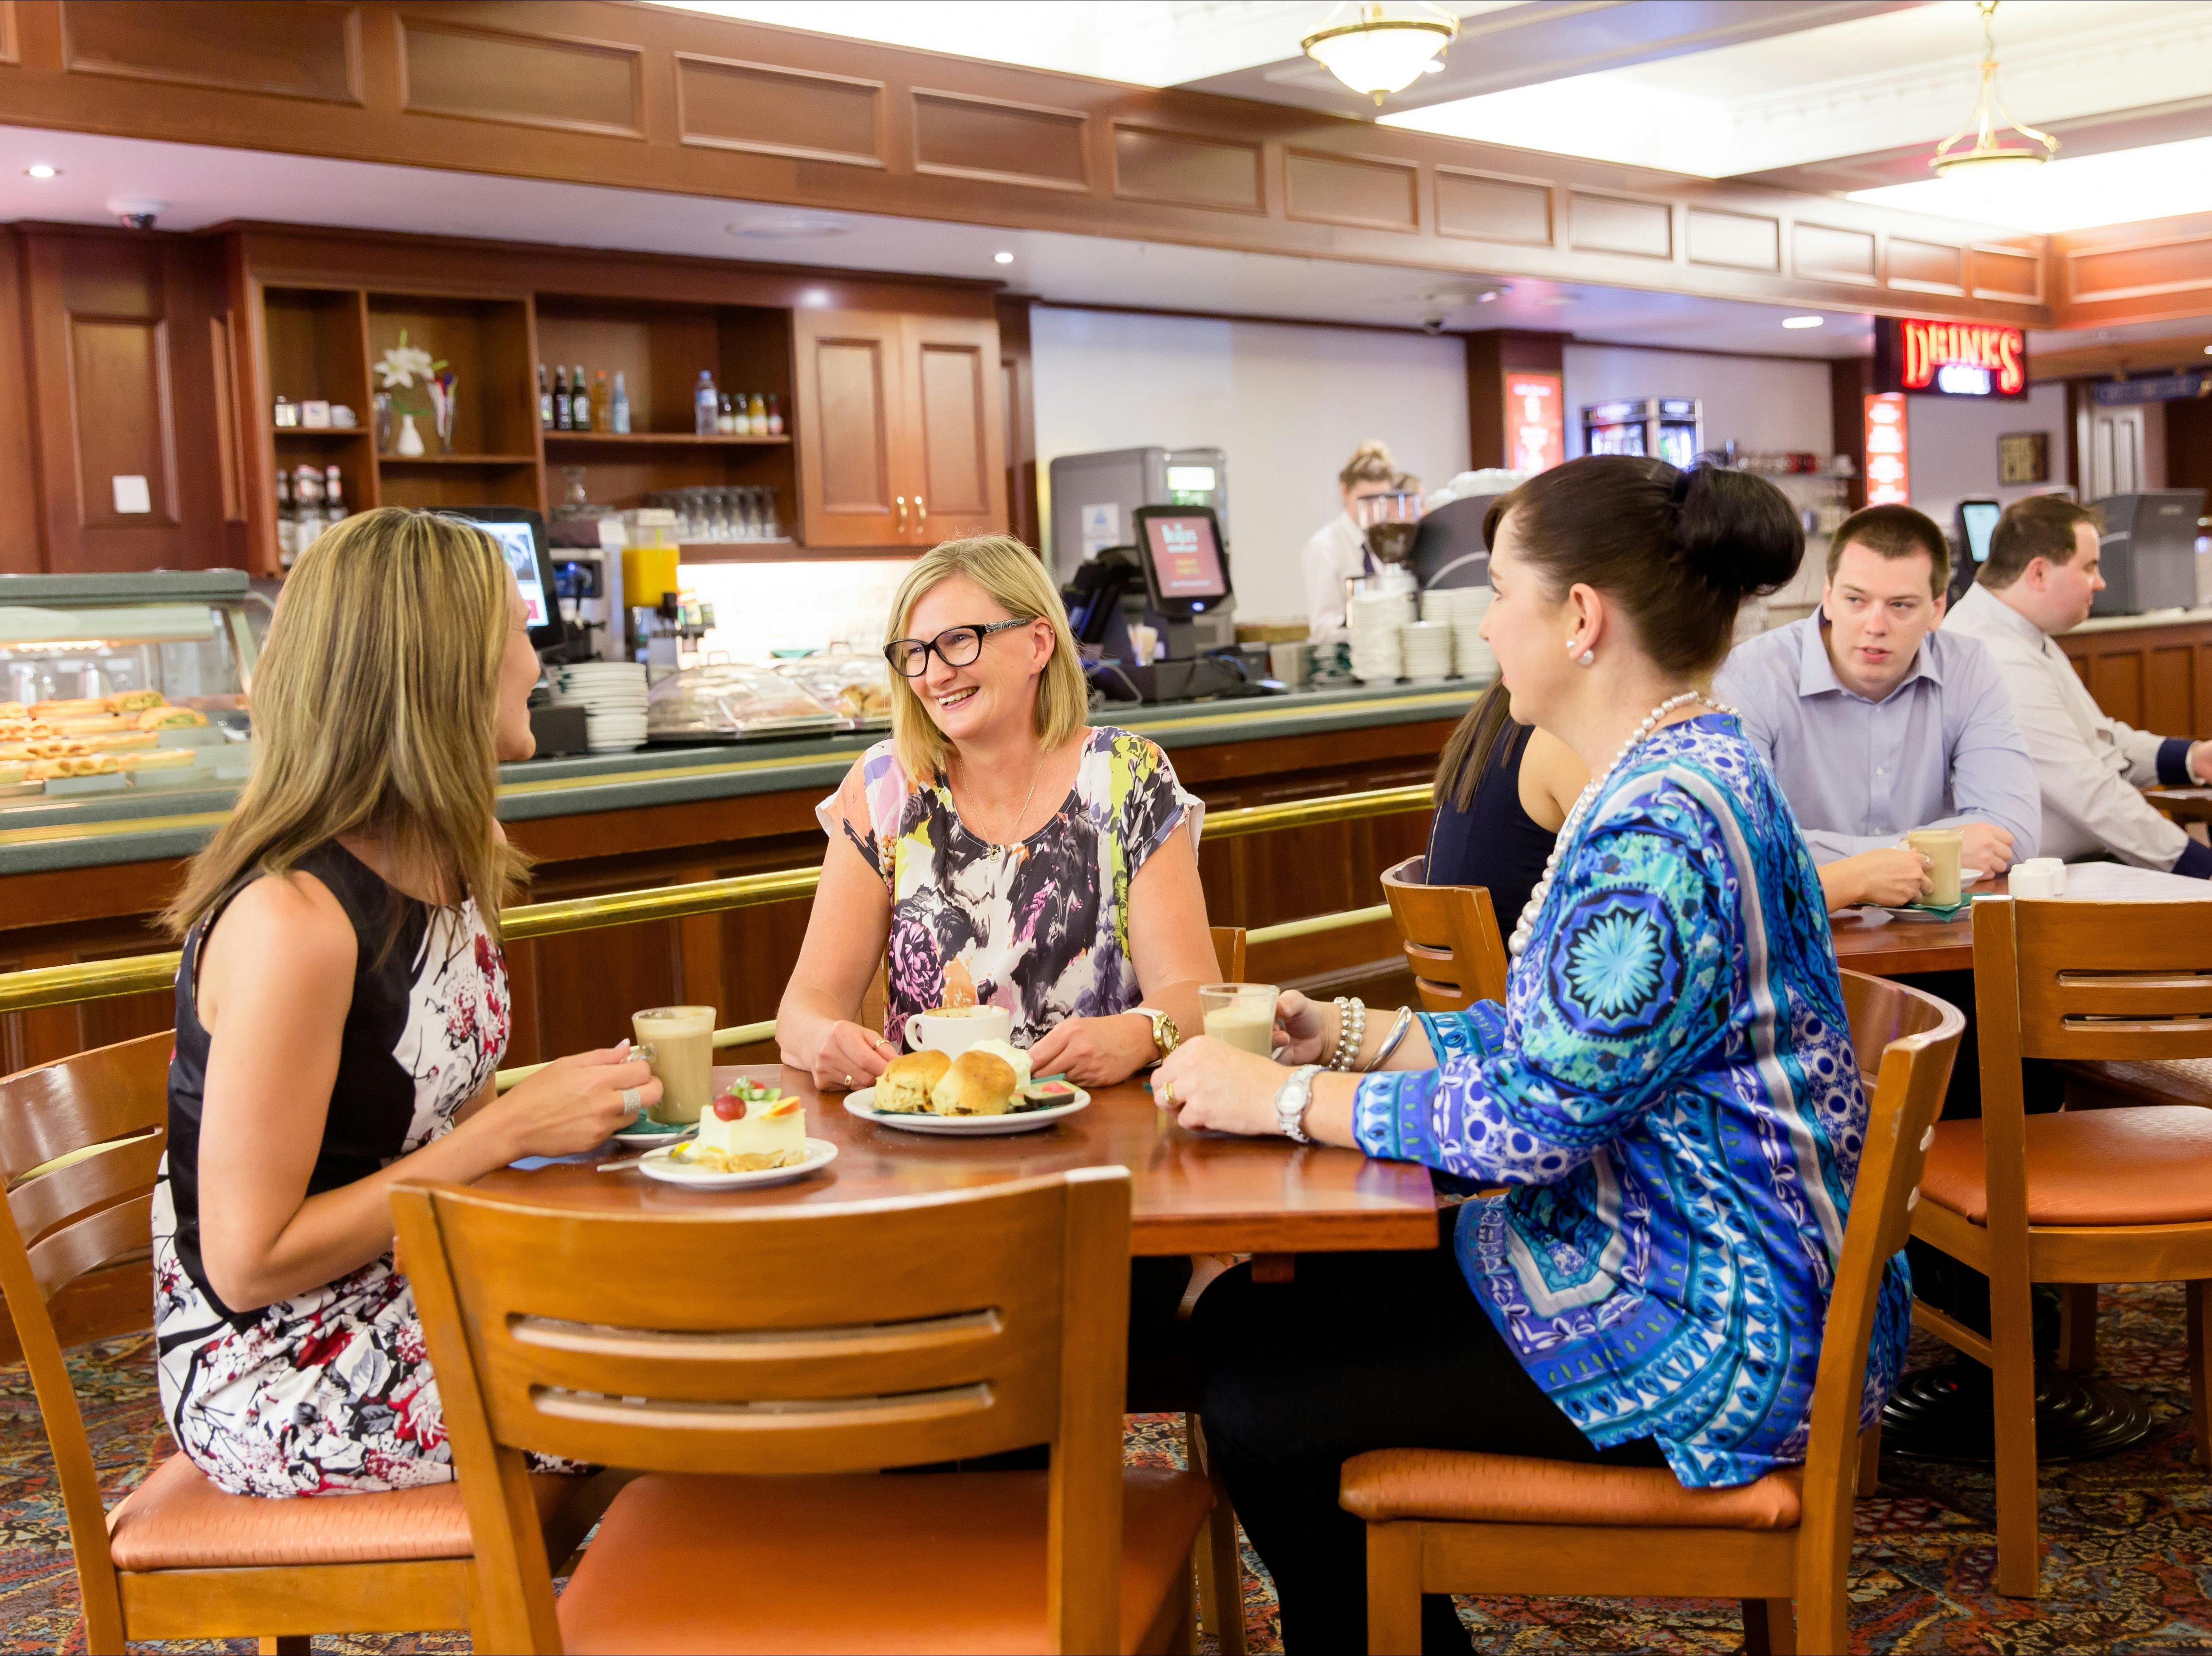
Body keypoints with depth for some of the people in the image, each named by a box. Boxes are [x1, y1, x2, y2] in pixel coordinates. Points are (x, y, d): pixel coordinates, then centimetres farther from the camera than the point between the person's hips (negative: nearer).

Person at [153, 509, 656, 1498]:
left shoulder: (447, 864, 2)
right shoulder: (291, 920, -25)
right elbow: (249, 1264, -22)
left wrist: (573, 1102, -8)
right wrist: (511, 1129, -21)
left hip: (413, 1291, 8)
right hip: (273, 1375, -8)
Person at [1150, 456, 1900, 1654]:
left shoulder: (1666, 824, -26)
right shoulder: (1670, 779, 8)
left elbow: (1531, 1119, -26)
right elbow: (1552, 1033, 14)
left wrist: (1285, 1098, -16)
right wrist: (1354, 1035, 5)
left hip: (1710, 1330, -10)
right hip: (1640, 1246, 10)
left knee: (1259, 1411, -6)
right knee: (1239, 1321, 10)